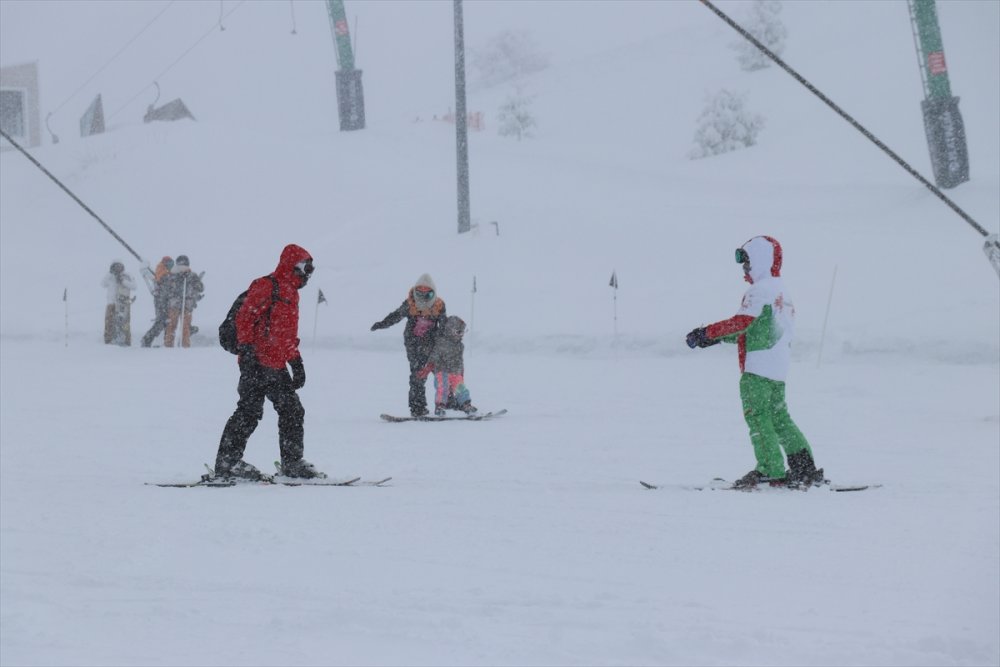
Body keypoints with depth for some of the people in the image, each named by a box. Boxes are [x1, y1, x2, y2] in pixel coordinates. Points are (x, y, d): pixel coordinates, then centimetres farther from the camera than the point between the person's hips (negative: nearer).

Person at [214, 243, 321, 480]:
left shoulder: (291, 293, 23)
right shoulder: (267, 286, -7)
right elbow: (245, 317, -15)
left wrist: (296, 363, 27)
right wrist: (246, 350, -22)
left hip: (277, 367, 9)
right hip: (257, 363, -9)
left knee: (293, 411, 8)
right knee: (250, 411, -11)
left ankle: (293, 462, 16)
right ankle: (227, 462, -7)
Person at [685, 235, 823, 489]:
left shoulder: (760, 290, -12)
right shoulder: (780, 290, 19)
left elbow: (742, 322, -22)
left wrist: (707, 333, -17)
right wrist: (718, 337, 19)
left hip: (757, 368, -10)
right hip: (778, 368, 10)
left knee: (757, 416, -6)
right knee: (779, 417, 14)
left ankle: (771, 471, -10)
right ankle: (805, 468, 13)